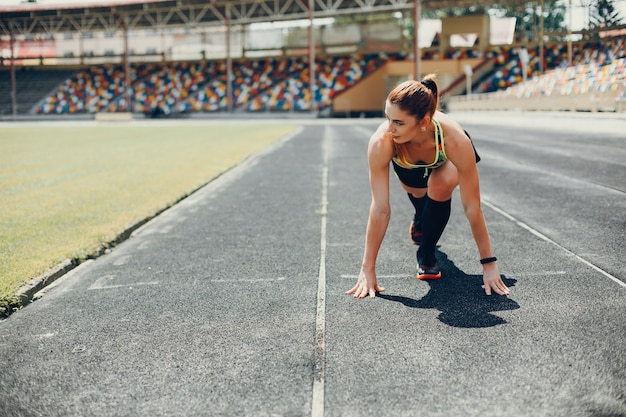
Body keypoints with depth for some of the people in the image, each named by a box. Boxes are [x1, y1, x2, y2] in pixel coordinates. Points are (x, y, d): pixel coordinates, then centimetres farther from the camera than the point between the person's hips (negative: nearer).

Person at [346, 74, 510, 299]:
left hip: (445, 162, -2)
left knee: (439, 187, -28)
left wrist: (489, 264, -30)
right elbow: (380, 209, -37)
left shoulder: (456, 141, -44)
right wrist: (367, 269, -34)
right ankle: (420, 223, 52)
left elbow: (472, 207, -35)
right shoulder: (381, 142, -41)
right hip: (408, 165, 2)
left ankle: (426, 255, -4)